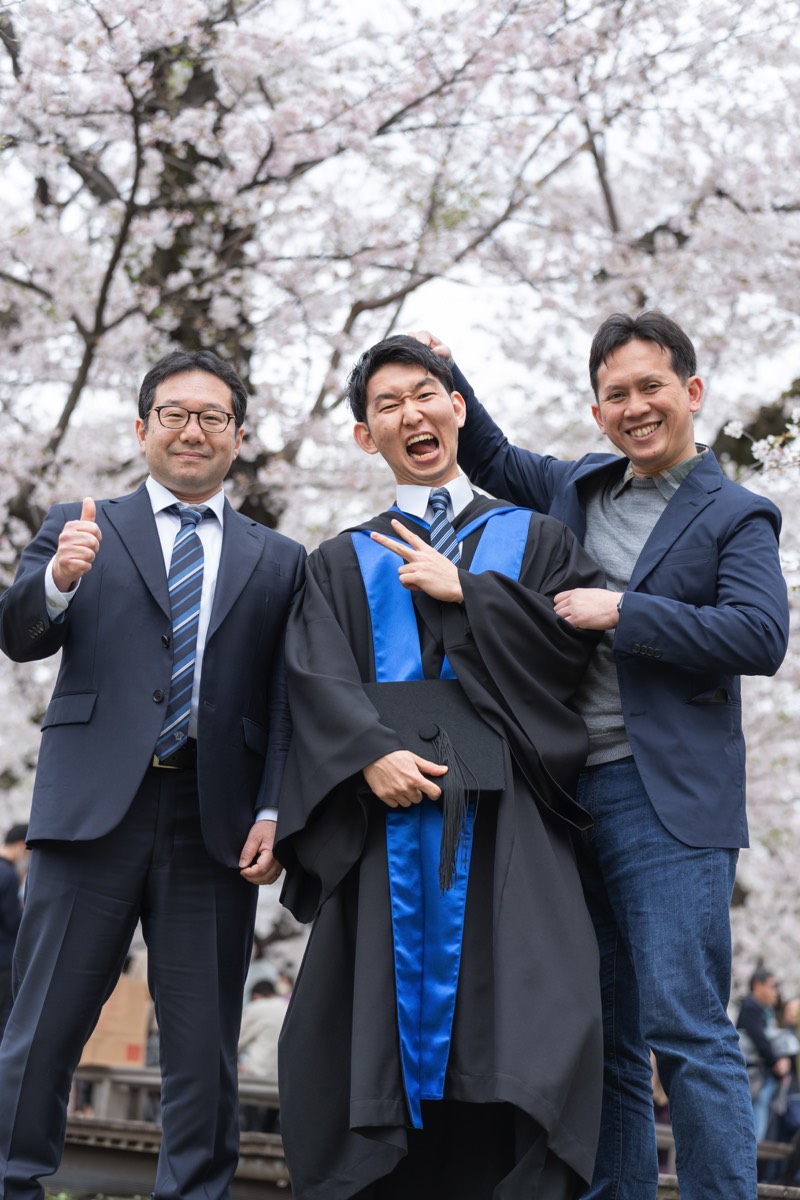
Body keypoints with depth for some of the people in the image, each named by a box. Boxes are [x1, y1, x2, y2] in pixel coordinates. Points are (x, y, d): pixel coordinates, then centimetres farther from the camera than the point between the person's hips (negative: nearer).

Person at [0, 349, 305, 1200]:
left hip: (216, 819, 1)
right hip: (94, 806, -1)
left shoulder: (277, 563, 13)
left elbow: (288, 706, 7)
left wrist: (273, 814, -5)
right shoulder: (81, 528, 11)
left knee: (205, 1042, 5)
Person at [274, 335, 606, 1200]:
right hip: (387, 799, 1)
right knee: (382, 1012, -6)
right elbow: (318, 679, 4)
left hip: (501, 805, -1)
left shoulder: (533, 540, 20)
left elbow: (577, 635, 2)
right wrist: (370, 753, -15)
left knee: (532, 1006, -14)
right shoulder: (344, 563, 20)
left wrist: (462, 591, -1)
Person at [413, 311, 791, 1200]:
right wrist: (448, 382, 19)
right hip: (567, 795, 6)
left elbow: (761, 635, -14)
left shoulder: (733, 517, 0)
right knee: (600, 1039, 10)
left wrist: (621, 613, -14)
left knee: (685, 1029, -11)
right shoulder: (578, 491, 18)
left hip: (666, 802, -6)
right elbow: (492, 461, 35)